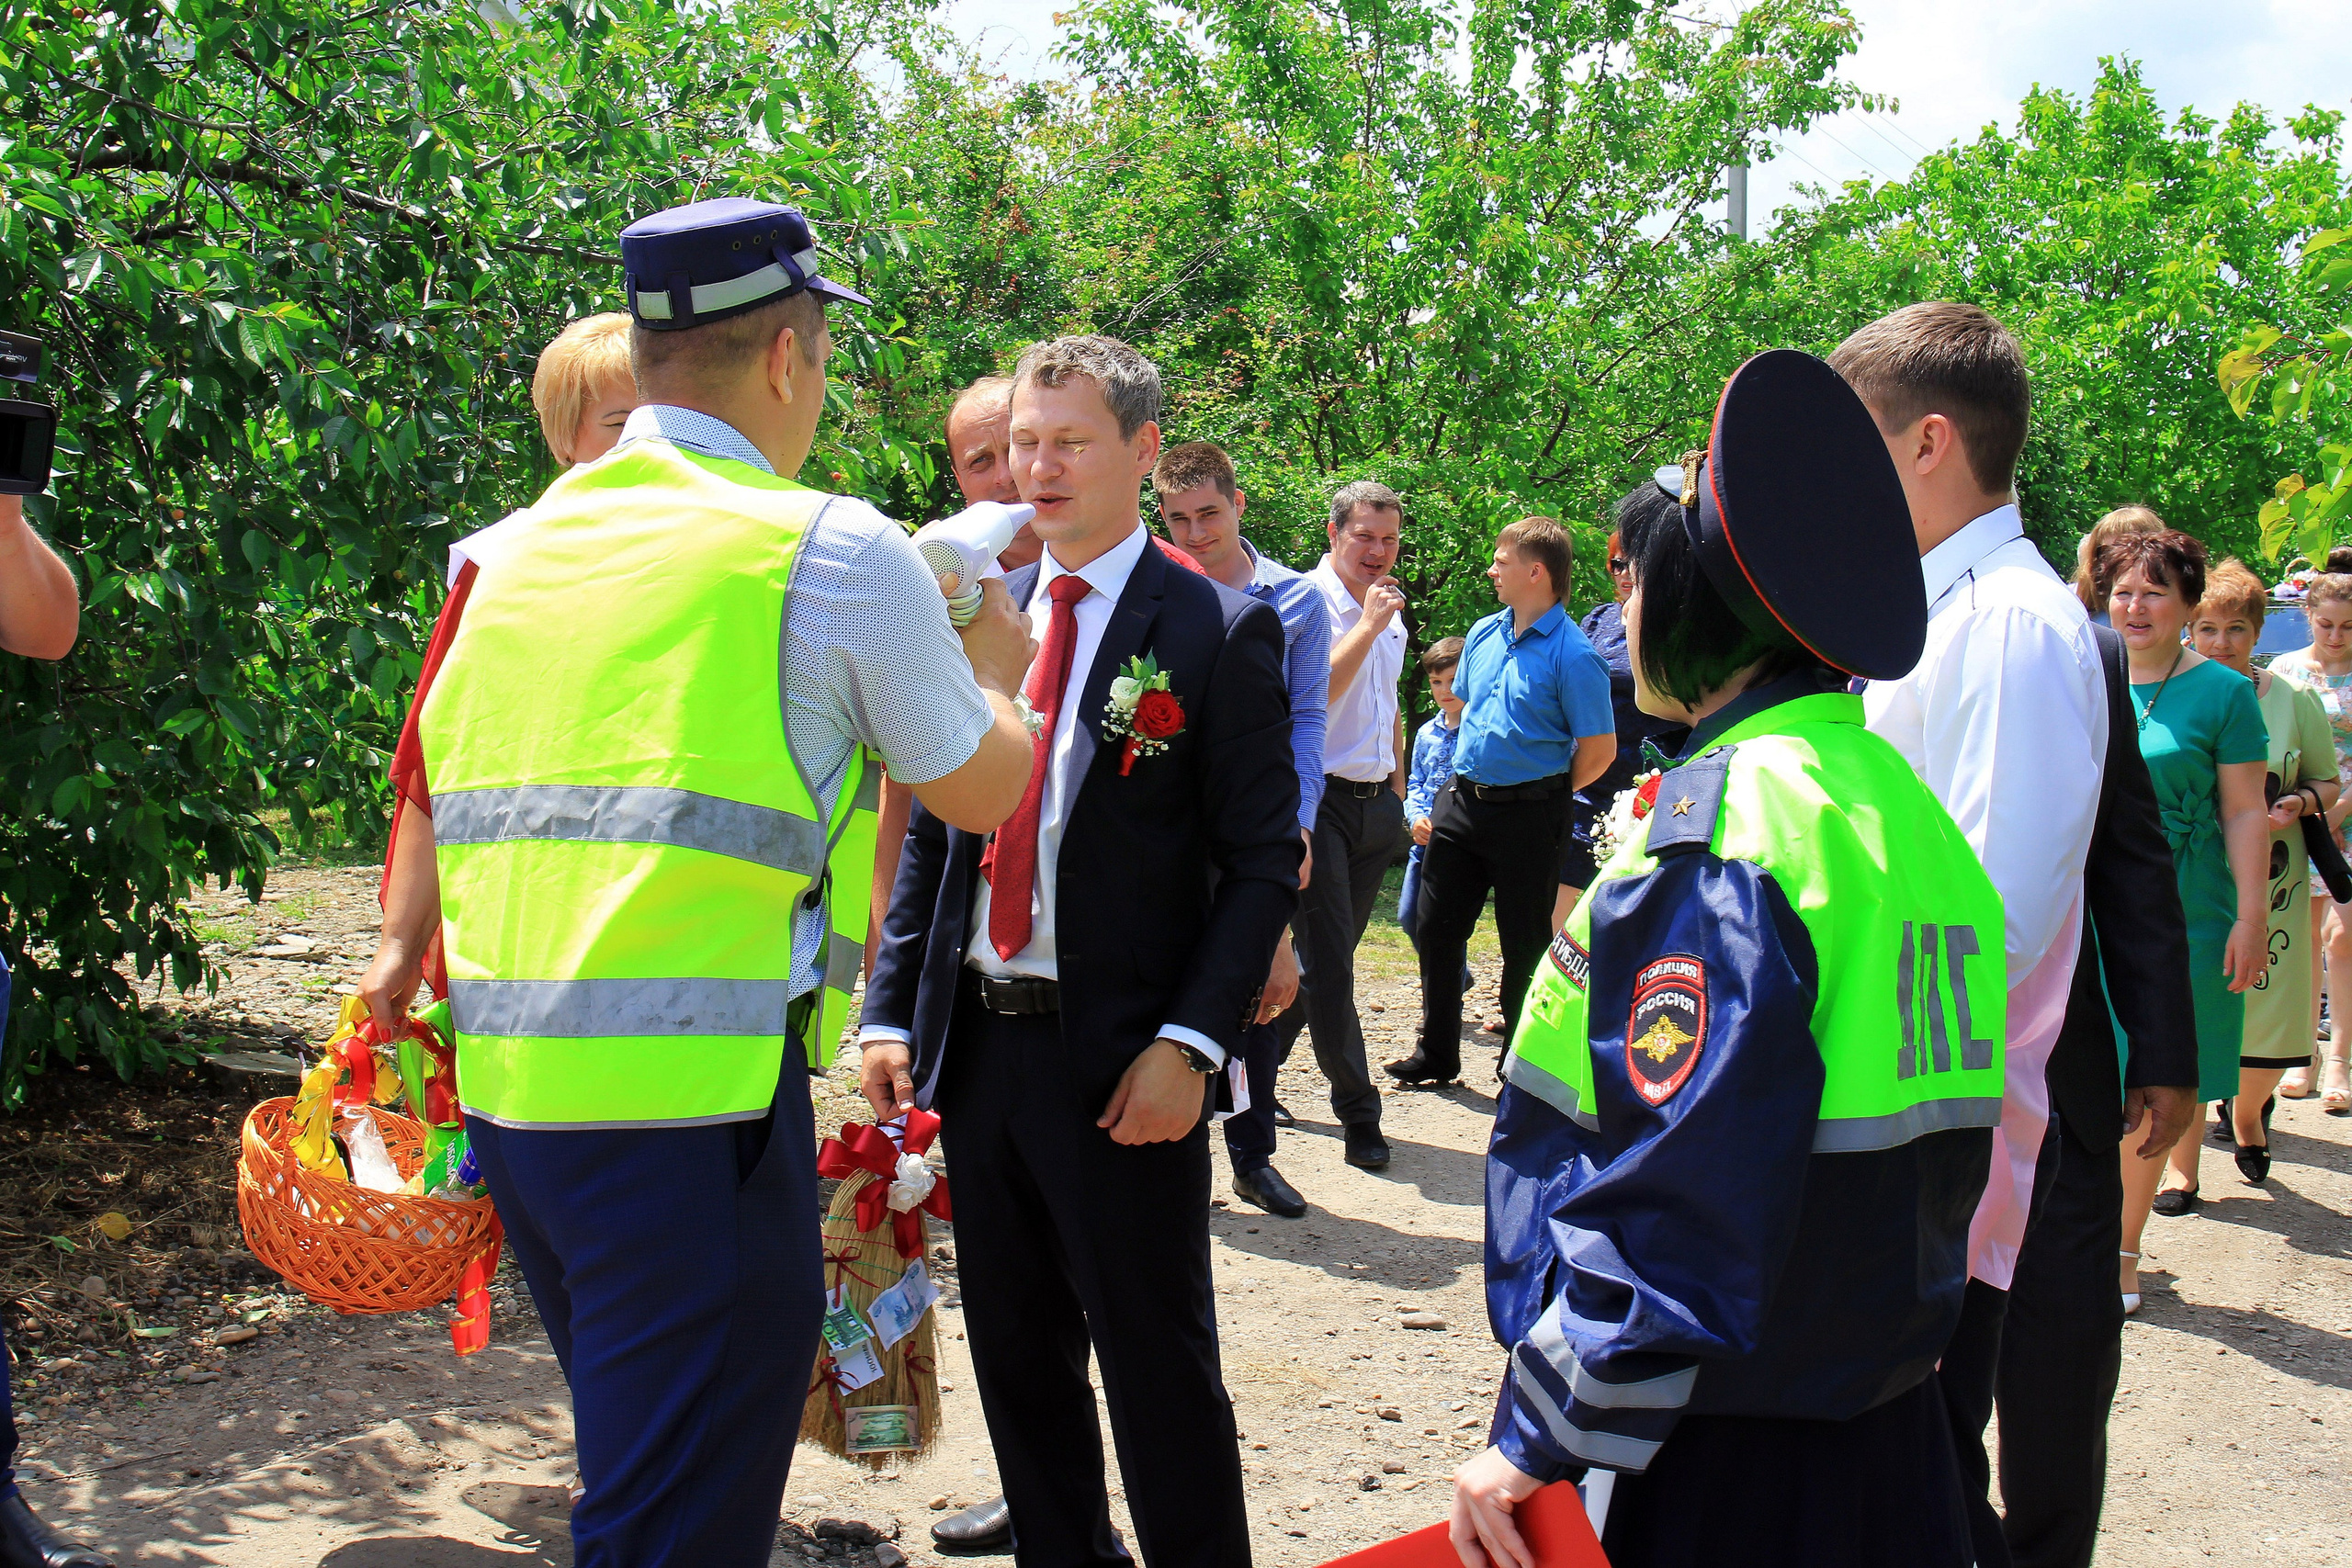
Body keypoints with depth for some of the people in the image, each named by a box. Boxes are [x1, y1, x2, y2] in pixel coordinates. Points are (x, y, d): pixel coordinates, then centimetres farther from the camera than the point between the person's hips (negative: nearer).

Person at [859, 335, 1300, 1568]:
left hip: (1120, 1057, -5)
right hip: (974, 1040, 6)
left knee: (1158, 1366, 3)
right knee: (1016, 1358, 16)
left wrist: (1189, 1044, -18)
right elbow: (930, 832, 13)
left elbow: (1262, 857, -9)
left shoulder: (1220, 632, -6)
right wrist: (892, 1011, 5)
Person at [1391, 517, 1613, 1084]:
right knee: (1436, 928, 12)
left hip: (1528, 817, -7)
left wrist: (1543, 797, -1)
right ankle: (1437, 1054, 26)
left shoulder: (1571, 655, -14)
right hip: (1462, 800, 7)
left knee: (1525, 946, 4)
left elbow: (1599, 750, -12)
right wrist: (1469, 784, 17)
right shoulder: (1483, 635, 6)